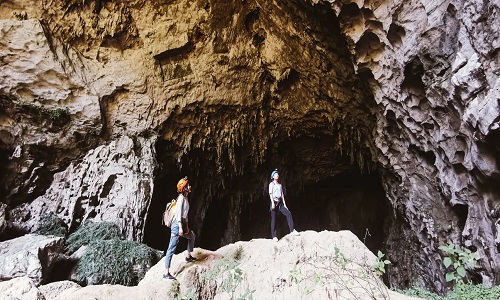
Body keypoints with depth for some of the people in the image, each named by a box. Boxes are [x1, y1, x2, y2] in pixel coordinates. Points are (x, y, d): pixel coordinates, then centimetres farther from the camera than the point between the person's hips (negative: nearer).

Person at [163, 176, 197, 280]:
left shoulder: (185, 198, 14)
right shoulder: (181, 197, -13)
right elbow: (178, 213, -21)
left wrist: (186, 226, 23)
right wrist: (180, 227, -25)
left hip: (183, 224, 10)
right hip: (177, 224, -10)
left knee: (192, 236, 29)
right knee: (172, 248, -7)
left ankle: (189, 256, 40)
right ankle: (166, 273, -4)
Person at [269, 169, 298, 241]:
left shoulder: (280, 185, 19)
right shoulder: (271, 184, 3)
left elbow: (282, 195, 16)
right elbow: (270, 194, -7)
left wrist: (284, 204, 8)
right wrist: (273, 203, -19)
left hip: (280, 203, 5)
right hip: (274, 202, -5)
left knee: (288, 213, -10)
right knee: (273, 219, -4)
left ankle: (292, 230, -9)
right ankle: (274, 236, -2)